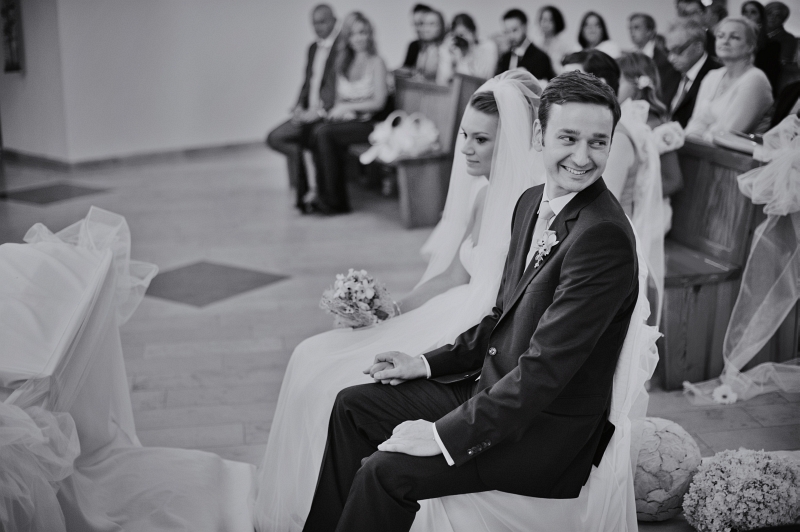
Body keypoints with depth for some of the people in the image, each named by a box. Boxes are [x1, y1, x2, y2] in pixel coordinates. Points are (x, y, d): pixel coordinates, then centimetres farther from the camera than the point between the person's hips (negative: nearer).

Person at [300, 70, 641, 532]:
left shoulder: (604, 236, -24)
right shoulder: (532, 202, 5)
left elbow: (545, 368, -26)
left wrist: (445, 435, -23)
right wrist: (429, 363, 8)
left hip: (551, 434, -9)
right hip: (494, 388, 9)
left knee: (386, 470, -20)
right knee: (353, 405, 10)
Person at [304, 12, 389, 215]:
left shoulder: (376, 62, -1)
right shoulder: (343, 63, 18)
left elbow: (379, 102, -7)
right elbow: (340, 98, 16)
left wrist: (348, 106, -13)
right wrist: (336, 110, -6)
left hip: (367, 122, -5)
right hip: (345, 119, 5)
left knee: (323, 133, -29)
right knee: (316, 132, -27)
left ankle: (333, 201, -23)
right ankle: (325, 196, -25)